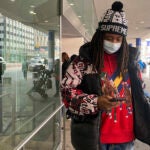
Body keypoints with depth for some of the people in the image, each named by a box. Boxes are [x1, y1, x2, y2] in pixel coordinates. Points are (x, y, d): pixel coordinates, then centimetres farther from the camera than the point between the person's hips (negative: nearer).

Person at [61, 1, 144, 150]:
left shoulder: (129, 59, 5)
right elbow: (66, 90, -11)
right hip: (93, 133, -4)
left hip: (125, 135, 4)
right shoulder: (85, 60, -9)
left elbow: (139, 92, 15)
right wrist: (96, 102, -23)